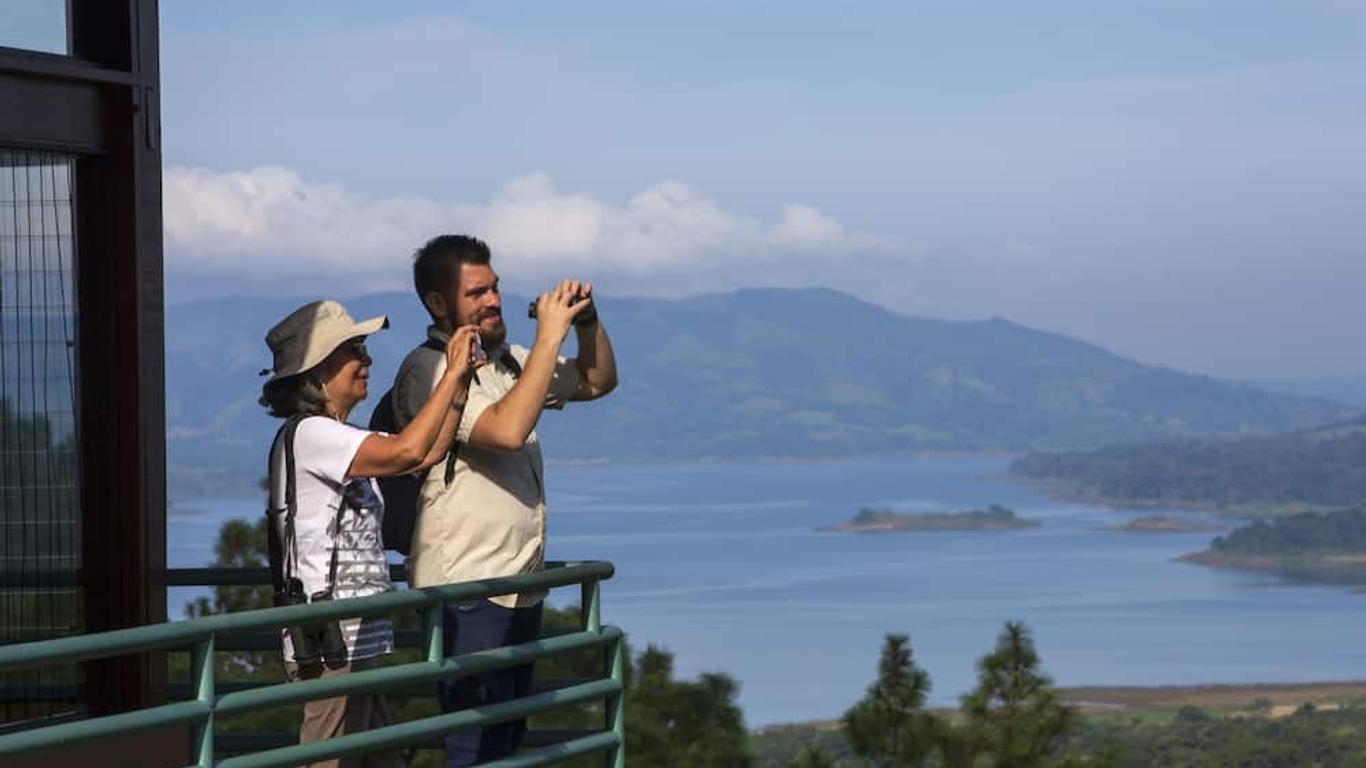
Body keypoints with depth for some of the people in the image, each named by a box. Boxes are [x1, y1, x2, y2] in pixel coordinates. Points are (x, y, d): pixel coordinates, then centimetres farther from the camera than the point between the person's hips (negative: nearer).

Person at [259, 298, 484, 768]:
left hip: (355, 639, 10)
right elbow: (407, 451, -25)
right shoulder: (311, 434, -14)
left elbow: (429, 454, 17)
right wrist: (453, 373, -16)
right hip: (331, 642, -10)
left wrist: (460, 382, 7)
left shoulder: (334, 439, 18)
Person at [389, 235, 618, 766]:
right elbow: (507, 430, -27)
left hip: (520, 586, 9)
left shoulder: (506, 361, 13)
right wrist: (550, 336, -22)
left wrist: (587, 321, 4)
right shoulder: (427, 372, -13)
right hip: (466, 588, -9)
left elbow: (597, 382, 23)